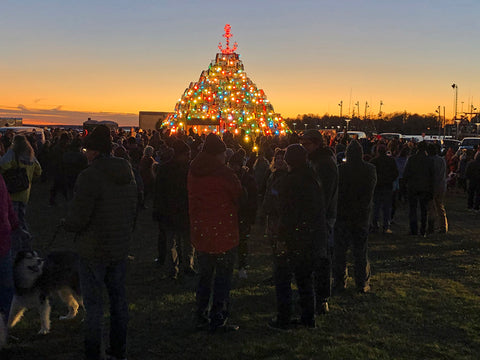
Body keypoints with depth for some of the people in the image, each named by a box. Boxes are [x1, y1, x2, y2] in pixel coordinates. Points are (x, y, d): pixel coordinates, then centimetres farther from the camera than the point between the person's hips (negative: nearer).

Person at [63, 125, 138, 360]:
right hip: (120, 248, 7)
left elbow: (77, 218, -20)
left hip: (94, 250, -7)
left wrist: (67, 225, 1)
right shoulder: (127, 174, 4)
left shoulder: (90, 176, -20)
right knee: (118, 297, 16)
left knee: (93, 301, 4)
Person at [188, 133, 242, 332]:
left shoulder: (193, 172, 5)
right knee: (223, 277, 3)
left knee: (204, 275, 17)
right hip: (223, 232, -6)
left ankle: (201, 318, 22)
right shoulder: (223, 173, -16)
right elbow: (239, 196, -5)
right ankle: (218, 320, 7)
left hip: (200, 232, 6)